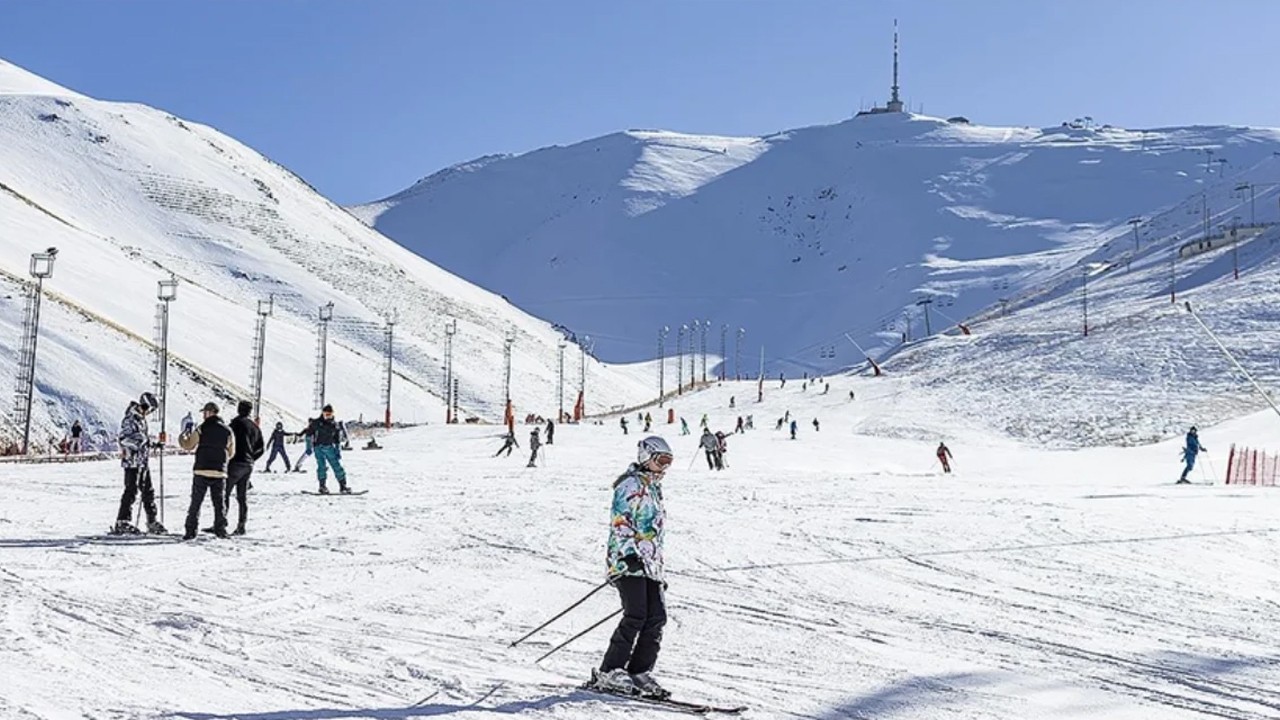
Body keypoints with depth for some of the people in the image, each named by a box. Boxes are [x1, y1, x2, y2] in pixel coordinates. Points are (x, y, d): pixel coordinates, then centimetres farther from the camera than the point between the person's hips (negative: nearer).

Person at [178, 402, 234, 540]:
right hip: (220, 472, 3)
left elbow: (188, 446, 1)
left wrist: (182, 435, 19)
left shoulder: (201, 429, -6)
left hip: (201, 471, -3)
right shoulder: (227, 431, 5)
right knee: (219, 501, 12)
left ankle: (191, 531, 0)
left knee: (196, 502, 3)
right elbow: (231, 453, 11)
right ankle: (221, 529, 9)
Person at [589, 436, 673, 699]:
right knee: (636, 616, -15)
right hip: (628, 561, -9)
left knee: (657, 617, -2)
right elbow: (620, 523, -14)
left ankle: (640, 672, 3)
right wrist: (630, 553, -27)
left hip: (650, 564, 9)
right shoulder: (631, 485, -4)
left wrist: (660, 572, 27)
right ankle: (609, 673, -10)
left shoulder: (654, 490, 25)